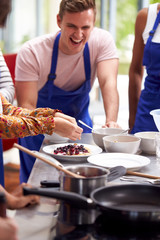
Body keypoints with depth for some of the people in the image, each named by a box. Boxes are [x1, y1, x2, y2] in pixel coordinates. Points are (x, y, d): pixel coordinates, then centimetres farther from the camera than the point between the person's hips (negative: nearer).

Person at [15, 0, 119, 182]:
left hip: (80, 123, 2)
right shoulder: (31, 52, -25)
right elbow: (26, 106, -26)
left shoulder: (102, 40, -19)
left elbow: (108, 83, -30)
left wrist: (111, 122, -49)